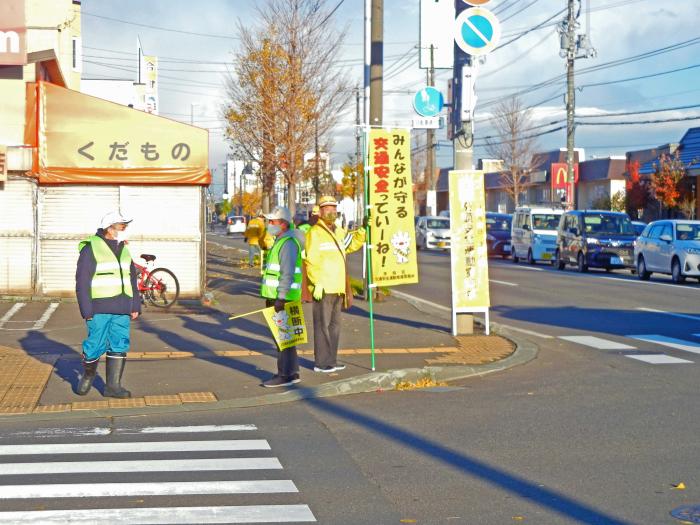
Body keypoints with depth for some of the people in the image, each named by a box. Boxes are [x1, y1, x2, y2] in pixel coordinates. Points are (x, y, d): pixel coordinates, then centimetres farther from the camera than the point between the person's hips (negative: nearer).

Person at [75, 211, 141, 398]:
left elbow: (132, 279, 21)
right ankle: (87, 376, 22)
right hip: (100, 309, -6)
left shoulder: (123, 250, 15)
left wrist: (135, 306, 15)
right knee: (96, 345, -3)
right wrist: (87, 311, -13)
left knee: (120, 345, 2)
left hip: (121, 309, 6)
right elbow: (82, 282, -8)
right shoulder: (91, 249, -6)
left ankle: (113, 385, 6)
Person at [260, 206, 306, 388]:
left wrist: (281, 297, -26)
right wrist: (271, 297, 23)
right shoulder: (281, 241, 18)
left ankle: (285, 375, -6)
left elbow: (288, 273, -23)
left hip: (283, 297, -10)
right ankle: (293, 373, 19)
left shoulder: (288, 243, -15)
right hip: (277, 297, 10)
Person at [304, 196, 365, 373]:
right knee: (322, 325, -4)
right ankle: (321, 363, 2)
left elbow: (353, 244, 24)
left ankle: (331, 360, 22)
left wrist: (363, 230, 8)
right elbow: (311, 260, -17)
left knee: (334, 324, 14)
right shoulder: (315, 232, -10)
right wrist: (317, 283, -22)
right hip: (322, 288, -9)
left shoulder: (339, 232, 16)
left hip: (338, 288, 9)